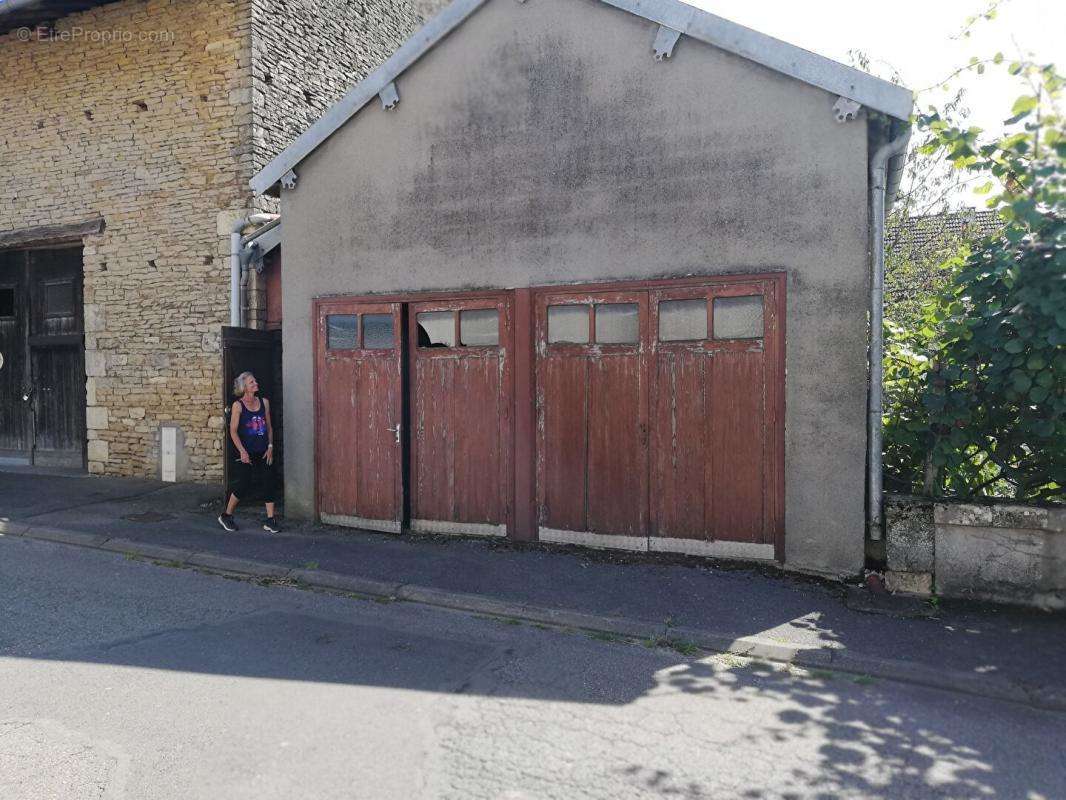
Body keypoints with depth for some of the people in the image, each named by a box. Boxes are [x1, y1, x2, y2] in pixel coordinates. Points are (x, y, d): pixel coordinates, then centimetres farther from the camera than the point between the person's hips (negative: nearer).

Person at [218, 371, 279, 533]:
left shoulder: (264, 402, 6)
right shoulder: (238, 405, -6)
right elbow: (233, 431, -8)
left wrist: (270, 447, 2)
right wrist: (242, 451, -13)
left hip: (264, 452, 4)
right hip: (247, 452, -4)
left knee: (268, 484, 1)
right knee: (242, 485, -1)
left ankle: (270, 520, 7)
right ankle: (226, 516, 20)